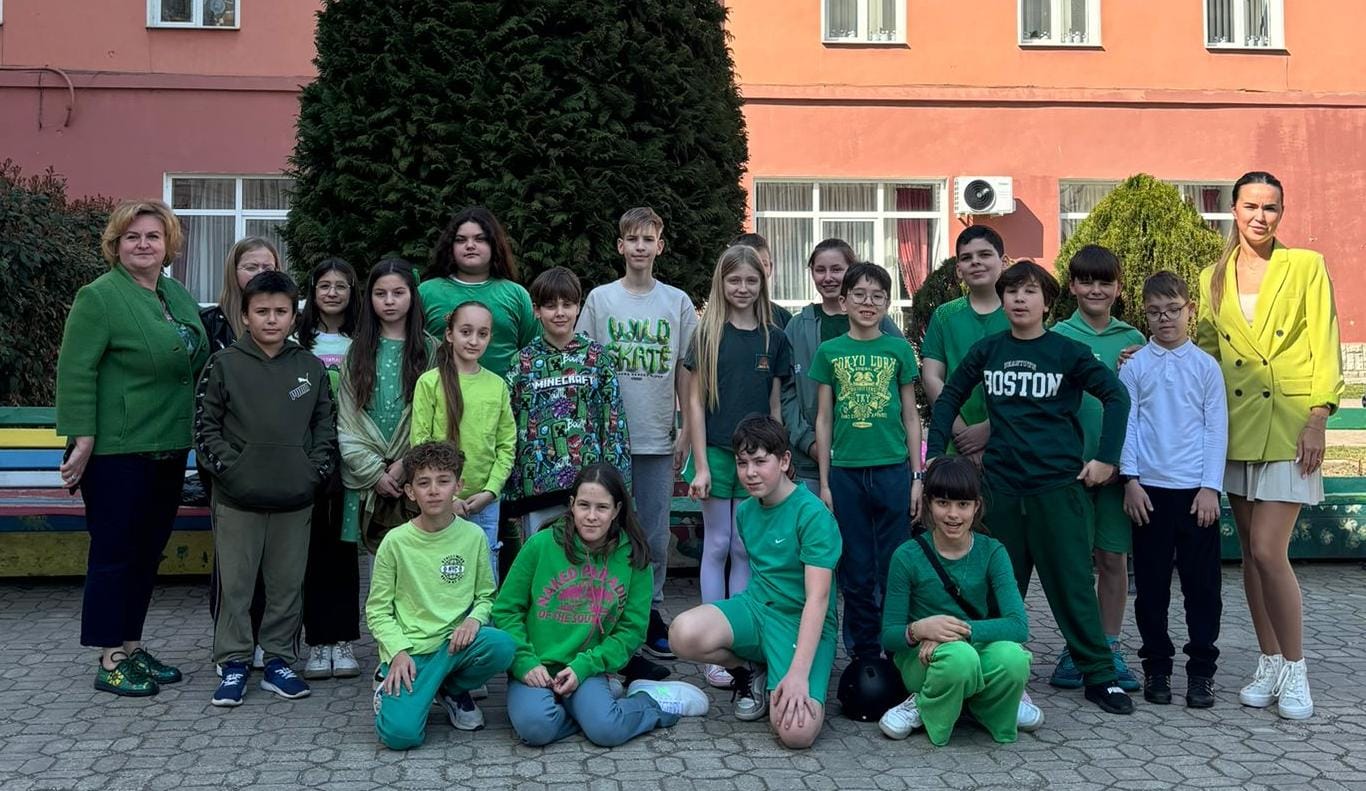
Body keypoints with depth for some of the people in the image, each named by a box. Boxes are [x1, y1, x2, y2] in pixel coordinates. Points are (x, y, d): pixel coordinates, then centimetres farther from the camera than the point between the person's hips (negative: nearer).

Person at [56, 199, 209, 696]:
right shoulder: (99, 297, -10)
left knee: (148, 552, 13)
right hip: (117, 452, -7)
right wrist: (82, 441, -19)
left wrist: (198, 437, 18)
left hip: (169, 450, 8)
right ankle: (110, 661, 9)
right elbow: (76, 373, -15)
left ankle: (131, 645, 25)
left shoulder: (178, 295, 13)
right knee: (114, 552, 1)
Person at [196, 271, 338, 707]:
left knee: (288, 585, 10)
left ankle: (278, 661, 21)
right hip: (237, 499, -2)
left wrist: (316, 469, -1)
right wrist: (228, 467, -9)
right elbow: (205, 425, 0)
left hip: (296, 499, 2)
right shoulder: (224, 365, -1)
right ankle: (233, 664, 16)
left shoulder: (311, 368, 6)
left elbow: (326, 425, 11)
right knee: (235, 585, 5)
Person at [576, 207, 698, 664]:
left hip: (658, 438, 1)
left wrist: (686, 430, 4)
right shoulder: (599, 299, 3)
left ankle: (651, 614, 20)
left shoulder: (678, 302, 5)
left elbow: (684, 370, 7)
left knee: (656, 535, 7)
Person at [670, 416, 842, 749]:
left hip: (802, 623, -5)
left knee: (797, 732, -30)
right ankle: (750, 670, 3)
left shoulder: (813, 514, -14)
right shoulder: (745, 511, 8)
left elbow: (818, 596, -21)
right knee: (683, 633, -28)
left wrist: (798, 672, -29)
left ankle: (780, 682, 6)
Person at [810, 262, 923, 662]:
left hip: (892, 470, 0)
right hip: (845, 473, 0)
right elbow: (824, 419, 7)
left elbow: (910, 416, 7)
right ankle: (863, 654, 18)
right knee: (856, 571, 7)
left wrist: (917, 477, 3)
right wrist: (824, 482, 4)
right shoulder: (829, 352, 5)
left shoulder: (898, 349, 5)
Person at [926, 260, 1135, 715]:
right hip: (1000, 485, 3)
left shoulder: (1067, 352, -1)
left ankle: (1100, 677, 9)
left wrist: (1106, 458, -4)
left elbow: (1116, 396, 1)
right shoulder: (987, 350, 6)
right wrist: (934, 453, 7)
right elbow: (949, 398, 14)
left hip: (1058, 485, -3)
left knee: (1072, 583, 0)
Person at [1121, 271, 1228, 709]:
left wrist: (1210, 487, -4)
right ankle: (1156, 667, 17)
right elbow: (1126, 423, 3)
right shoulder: (1135, 365, 4)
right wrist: (1131, 480, -5)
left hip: (1196, 490, 0)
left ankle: (1201, 670, 14)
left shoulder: (1206, 365, 4)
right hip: (1149, 489, 0)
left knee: (1202, 583, 3)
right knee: (1151, 585, 6)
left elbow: (1216, 428, 2)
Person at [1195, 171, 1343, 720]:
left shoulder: (1306, 267, 0)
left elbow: (1325, 348, -3)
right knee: (1251, 551, 8)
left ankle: (1295, 671, 4)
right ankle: (1269, 665, 19)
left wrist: (1317, 418, -11)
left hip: (1288, 426, -4)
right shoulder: (1213, 279, 10)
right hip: (1236, 427, 4)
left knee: (1268, 551, -11)